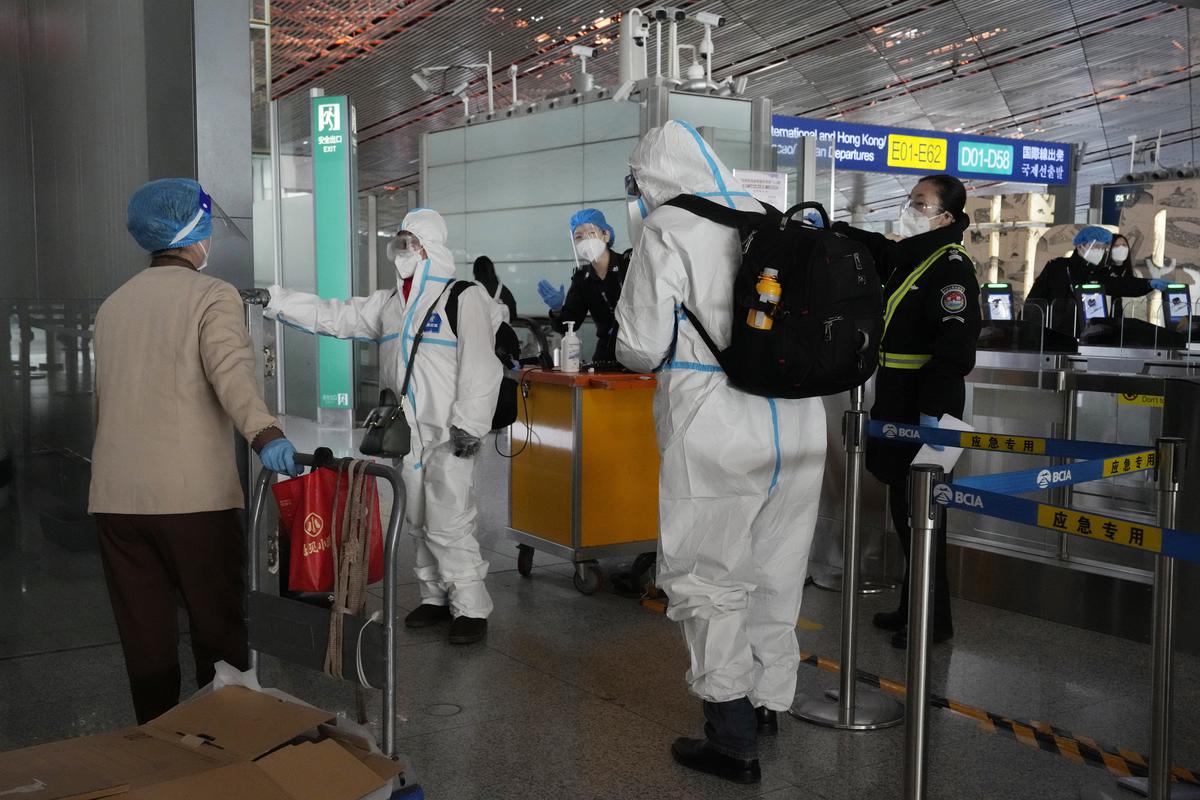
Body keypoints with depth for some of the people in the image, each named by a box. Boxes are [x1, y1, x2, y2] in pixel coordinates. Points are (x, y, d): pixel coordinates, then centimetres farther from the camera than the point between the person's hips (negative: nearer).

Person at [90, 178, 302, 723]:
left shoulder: (112, 305, 16)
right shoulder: (213, 297, -4)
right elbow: (231, 372, -23)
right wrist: (265, 434, -38)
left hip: (115, 497, 6)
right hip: (195, 495, -5)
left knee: (144, 637, 10)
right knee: (218, 628, 5)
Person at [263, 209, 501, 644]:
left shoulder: (463, 298, -8)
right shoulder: (389, 303, 15)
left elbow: (480, 365, -15)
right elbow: (333, 316, 14)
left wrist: (470, 424, -19)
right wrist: (274, 299, 8)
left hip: (448, 434, -8)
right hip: (408, 432, 8)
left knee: (448, 525, -10)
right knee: (420, 523, 14)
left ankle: (471, 608, 1)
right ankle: (437, 597, 27)